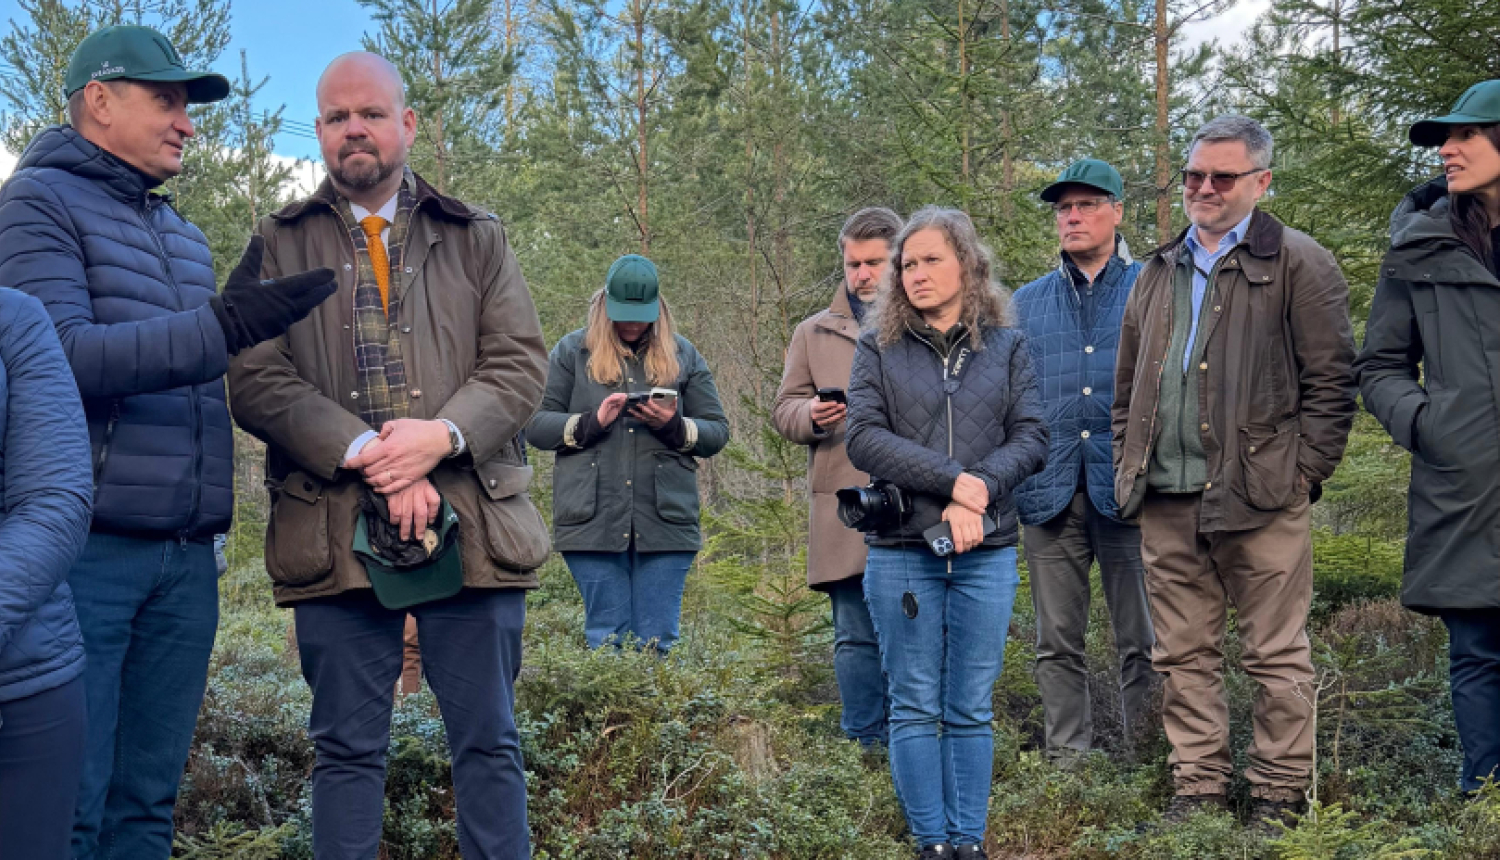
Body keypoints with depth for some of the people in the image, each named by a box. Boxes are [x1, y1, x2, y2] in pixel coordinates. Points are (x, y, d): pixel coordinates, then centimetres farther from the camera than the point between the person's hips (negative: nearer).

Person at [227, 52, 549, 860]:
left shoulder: (477, 238, 13)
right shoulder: (279, 244, 10)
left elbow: (520, 364, 4)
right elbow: (255, 378, -2)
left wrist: (442, 435, -14)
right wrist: (363, 452, -15)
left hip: (471, 523, 1)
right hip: (335, 529, 0)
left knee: (488, 741, 6)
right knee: (346, 748, 7)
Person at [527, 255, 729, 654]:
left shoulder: (682, 354, 14)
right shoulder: (572, 351, 10)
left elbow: (718, 431, 13)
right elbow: (534, 425, 5)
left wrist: (675, 425, -7)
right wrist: (591, 422, -12)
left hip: (666, 520, 1)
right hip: (593, 520, -1)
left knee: (658, 642, 1)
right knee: (605, 639, 0)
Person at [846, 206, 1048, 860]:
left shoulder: (1006, 346, 9)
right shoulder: (878, 347, 6)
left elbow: (1031, 438, 1)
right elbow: (864, 438, -7)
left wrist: (979, 495, -16)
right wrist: (955, 481, -15)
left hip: (987, 553, 1)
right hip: (901, 551, -1)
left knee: (971, 709, 6)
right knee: (915, 706, 4)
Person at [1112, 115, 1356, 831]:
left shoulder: (1298, 265, 1)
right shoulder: (1158, 273, 18)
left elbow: (1331, 382, -3)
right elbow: (1127, 387, 22)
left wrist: (1303, 472, -9)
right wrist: (1128, 467, 13)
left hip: (1261, 499, -5)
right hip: (1167, 503, 5)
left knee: (1277, 657, 2)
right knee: (1183, 655, 10)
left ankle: (1277, 795, 14)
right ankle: (1197, 789, 21)